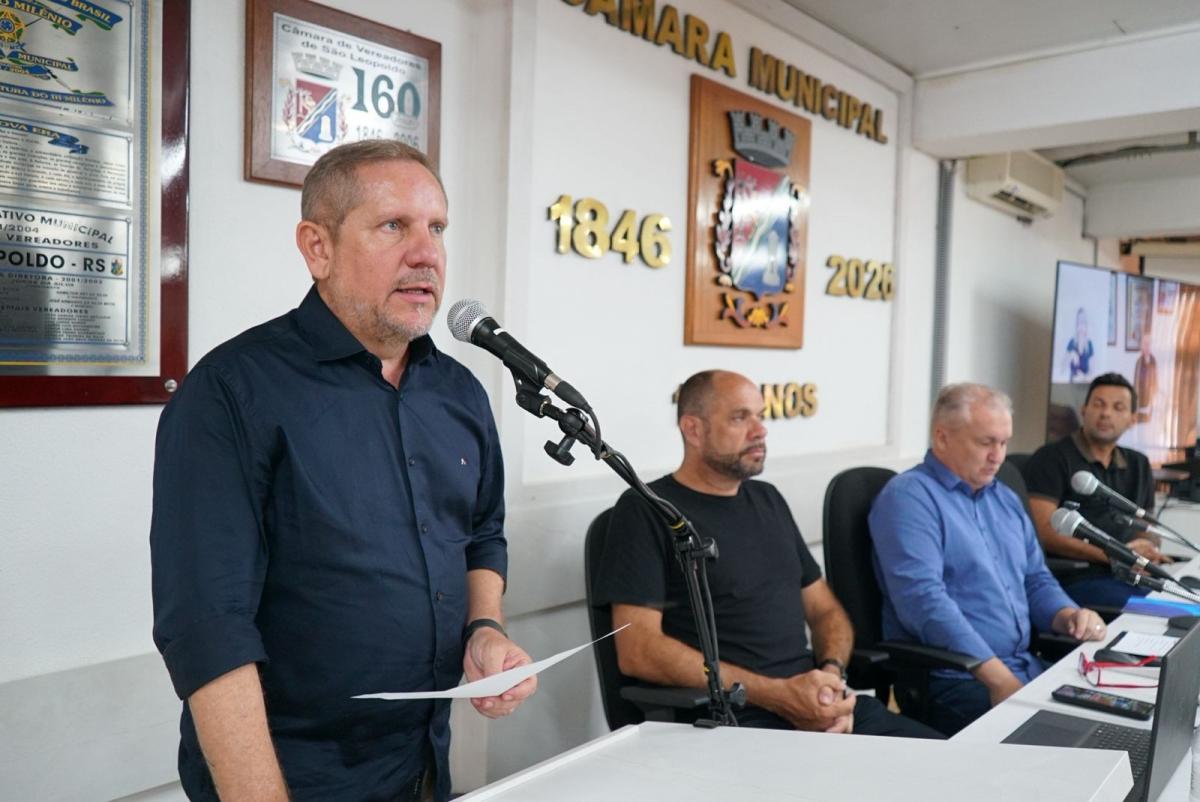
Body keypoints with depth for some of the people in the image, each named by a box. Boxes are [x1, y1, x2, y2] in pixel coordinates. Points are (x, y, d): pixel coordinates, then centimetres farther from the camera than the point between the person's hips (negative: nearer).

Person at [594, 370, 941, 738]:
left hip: (816, 704, 7)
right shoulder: (646, 510, -4)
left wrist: (833, 674, -2)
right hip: (729, 718, -6)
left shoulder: (768, 500, 18)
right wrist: (776, 694, -15)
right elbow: (638, 651, -12)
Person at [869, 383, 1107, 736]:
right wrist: (999, 679, -24)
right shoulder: (908, 498, -10)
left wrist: (1068, 616, 2)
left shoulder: (1005, 498, 19)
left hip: (1026, 667, 9)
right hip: (951, 679, -8)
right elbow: (925, 599, -21)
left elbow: (1035, 580, 25)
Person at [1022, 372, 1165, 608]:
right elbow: (1043, 532, -9)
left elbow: (1148, 529, 24)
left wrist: (1150, 551, 0)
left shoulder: (1138, 465, 22)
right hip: (1076, 579, -7)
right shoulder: (1052, 458, 1)